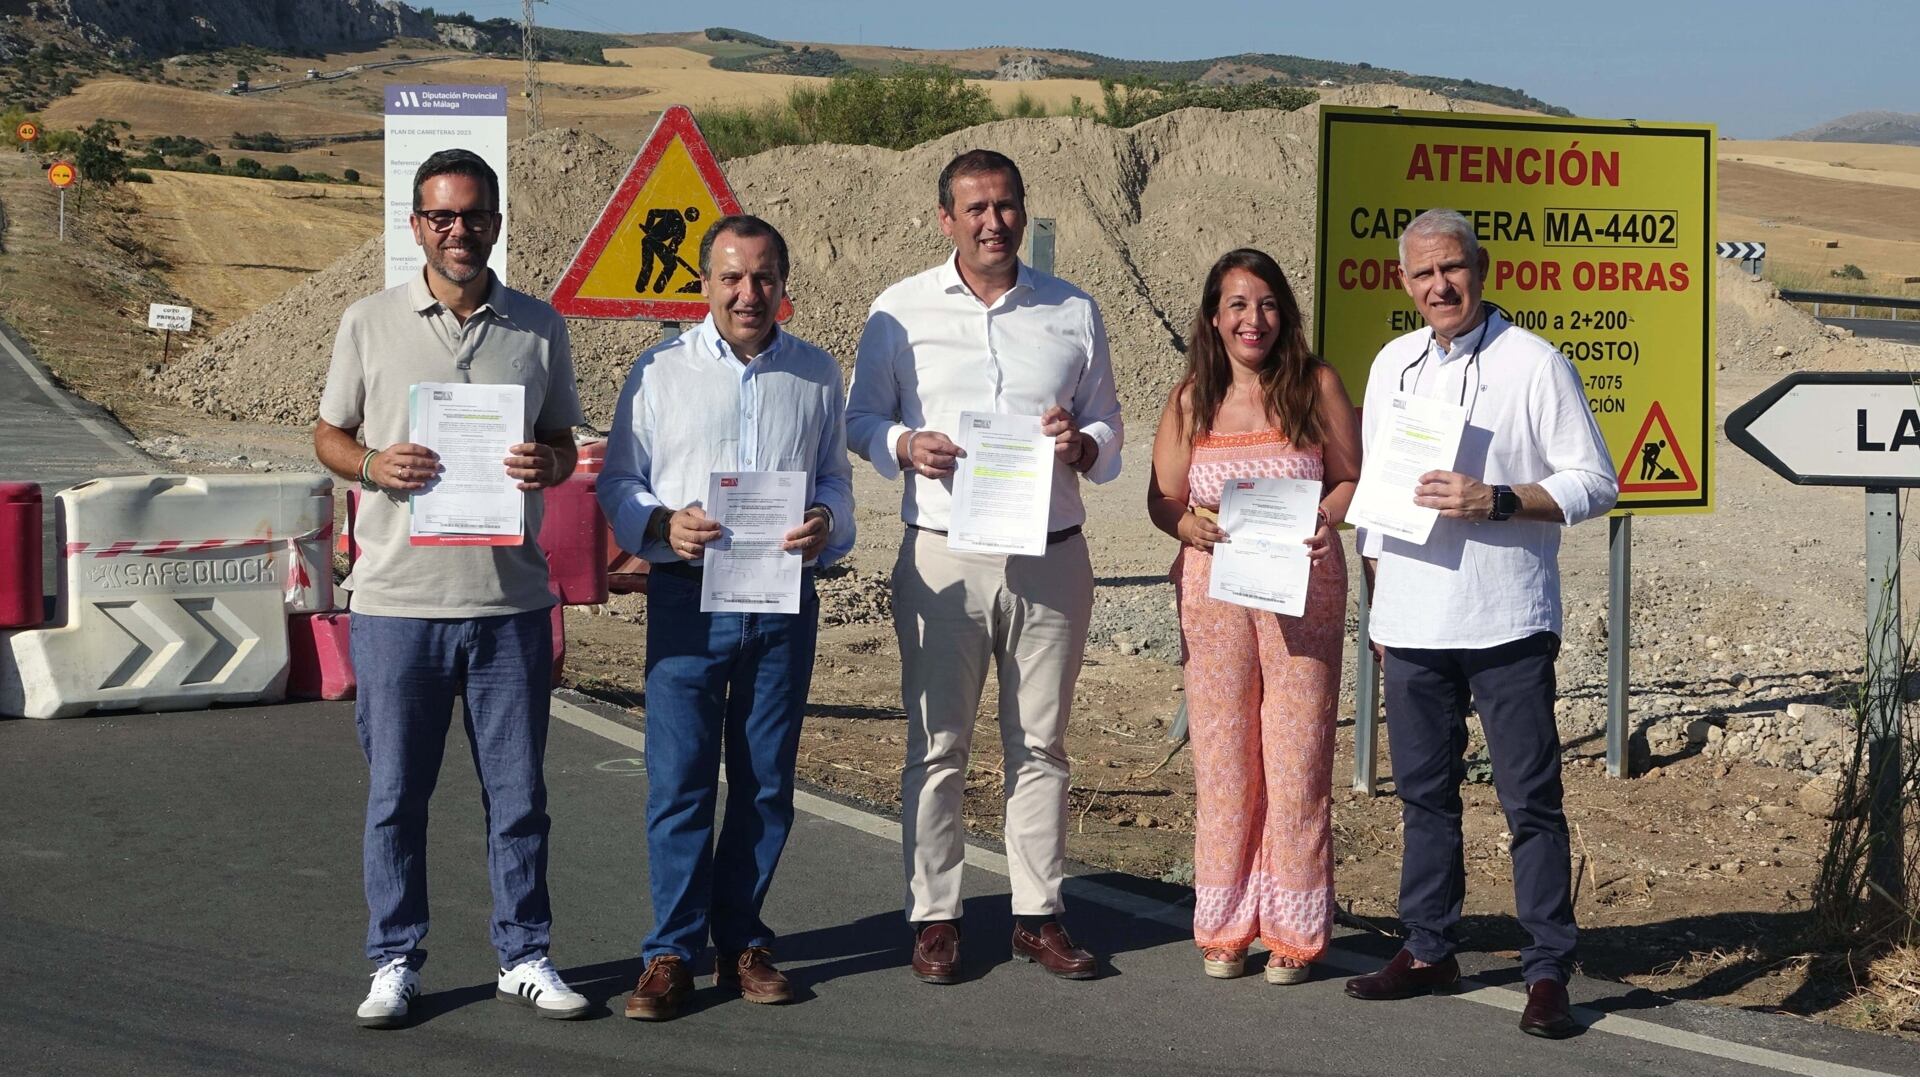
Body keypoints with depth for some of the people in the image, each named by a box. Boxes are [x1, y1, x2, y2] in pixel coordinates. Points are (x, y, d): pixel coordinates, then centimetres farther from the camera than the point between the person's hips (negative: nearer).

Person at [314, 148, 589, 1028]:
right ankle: (395, 961, 19)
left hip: (511, 599, 1)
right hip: (396, 598, -1)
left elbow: (565, 441, 14)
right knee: (395, 793, 6)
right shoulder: (369, 323, 4)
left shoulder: (540, 329, 7)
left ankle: (523, 955, 20)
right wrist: (375, 465, -12)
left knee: (519, 791, 7)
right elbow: (328, 435, 10)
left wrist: (548, 464, -10)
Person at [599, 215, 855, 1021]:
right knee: (678, 780, -4)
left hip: (784, 599, 2)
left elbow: (835, 476, 16)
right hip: (687, 597, -2)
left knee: (766, 781, 7)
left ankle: (741, 943, 18)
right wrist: (663, 523, -14)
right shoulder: (661, 370, 4)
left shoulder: (817, 374, 11)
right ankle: (672, 953, 4)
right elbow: (618, 481, 6)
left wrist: (825, 522, -7)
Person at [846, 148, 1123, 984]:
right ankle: (934, 916, 9)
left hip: (1051, 559, 2)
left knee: (1040, 744, 7)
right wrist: (906, 447, -13)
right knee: (937, 745, 1)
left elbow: (1109, 430, 14)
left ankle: (1039, 914, 15)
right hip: (943, 560, -2)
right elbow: (861, 418, 8)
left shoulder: (1074, 313, 10)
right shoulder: (901, 311, 5)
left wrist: (1081, 444, -9)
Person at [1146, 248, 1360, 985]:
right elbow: (1162, 500, 8)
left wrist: (1319, 522, -14)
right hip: (1214, 586, 2)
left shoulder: (1315, 387, 3)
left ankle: (1293, 929, 8)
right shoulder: (1191, 401, 7)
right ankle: (1225, 926, 14)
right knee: (1222, 752, 4)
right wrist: (1195, 526, -13)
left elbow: (1352, 478, 5)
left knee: (1298, 750, -2)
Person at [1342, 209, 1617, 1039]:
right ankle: (1428, 949, 25)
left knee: (1530, 798, -3)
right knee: (1423, 791, 13)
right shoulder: (1392, 365, 13)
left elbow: (1594, 484, -5)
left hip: (1507, 623, -5)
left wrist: (1494, 502, -17)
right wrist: (1377, 602, 16)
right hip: (1411, 621, 5)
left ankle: (1548, 972, 3)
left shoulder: (1533, 364, -3)